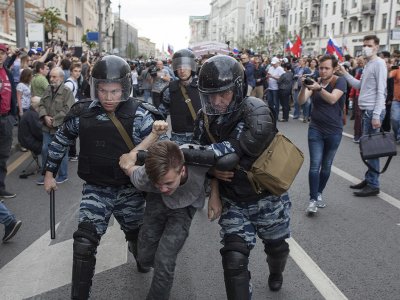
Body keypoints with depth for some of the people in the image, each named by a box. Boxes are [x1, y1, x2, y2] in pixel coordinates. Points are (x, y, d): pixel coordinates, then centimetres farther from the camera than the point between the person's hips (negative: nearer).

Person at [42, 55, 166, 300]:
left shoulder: (139, 114, -15)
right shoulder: (82, 113, -8)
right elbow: (61, 141, 9)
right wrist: (50, 172, 14)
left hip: (130, 189, 0)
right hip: (96, 189, 0)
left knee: (136, 235, 23)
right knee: (84, 243, -13)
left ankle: (141, 258, 58)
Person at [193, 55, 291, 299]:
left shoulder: (255, 110, -24)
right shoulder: (205, 118, -7)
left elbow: (250, 143, -40)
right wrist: (212, 169, -20)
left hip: (268, 197, -2)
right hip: (234, 202, 2)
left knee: (276, 247, 23)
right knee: (234, 260, -8)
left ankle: (276, 272, 58)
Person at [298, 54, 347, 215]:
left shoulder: (340, 81, -7)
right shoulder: (315, 81, 2)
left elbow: (332, 99, -26)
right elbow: (301, 101, -10)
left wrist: (318, 88, -42)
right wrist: (304, 87, -29)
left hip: (334, 131, -1)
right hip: (315, 130, 1)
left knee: (326, 166, 11)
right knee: (315, 165, -8)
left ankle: (319, 194, 27)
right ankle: (313, 200, -7)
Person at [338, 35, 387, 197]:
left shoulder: (379, 63, -11)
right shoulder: (367, 65, 17)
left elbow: (381, 91, -17)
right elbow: (359, 85, 19)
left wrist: (376, 115, -22)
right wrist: (345, 73, 11)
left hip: (373, 111, -9)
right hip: (365, 110, 9)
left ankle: (373, 185, -1)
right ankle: (369, 179, 24)